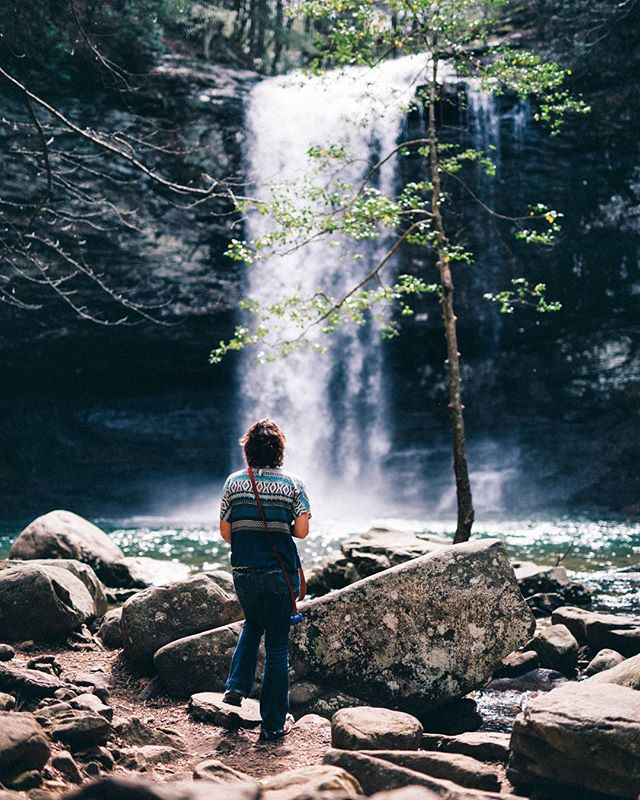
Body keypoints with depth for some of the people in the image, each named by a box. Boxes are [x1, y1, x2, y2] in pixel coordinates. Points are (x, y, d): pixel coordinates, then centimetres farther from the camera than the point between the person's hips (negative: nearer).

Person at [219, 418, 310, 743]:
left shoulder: (234, 482, 1)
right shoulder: (292, 483, -3)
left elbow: (225, 532, 3)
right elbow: (302, 530, -9)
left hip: (244, 572, 2)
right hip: (280, 573, -2)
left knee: (252, 624, 30)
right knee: (277, 645, 4)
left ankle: (236, 686, 16)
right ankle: (273, 724, 6)